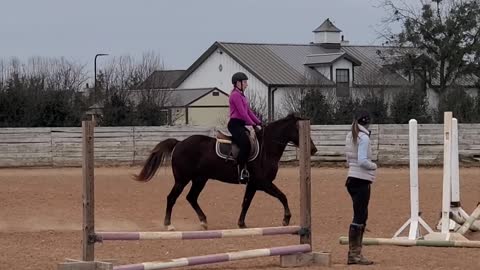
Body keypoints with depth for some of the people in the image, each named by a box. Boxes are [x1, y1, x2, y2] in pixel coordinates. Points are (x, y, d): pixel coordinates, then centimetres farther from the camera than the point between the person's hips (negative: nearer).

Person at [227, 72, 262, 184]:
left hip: (241, 124, 11)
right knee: (246, 145, -27)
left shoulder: (242, 95, 20)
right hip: (235, 124, -11)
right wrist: (253, 124, -16)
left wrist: (259, 123, 12)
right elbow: (242, 113, -17)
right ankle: (241, 171, -26)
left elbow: (249, 111, 20)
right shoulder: (235, 95, -11)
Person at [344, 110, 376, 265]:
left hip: (352, 180, 9)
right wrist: (374, 166, -5)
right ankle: (353, 254, -2)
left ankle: (356, 252, 20)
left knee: (362, 216, 16)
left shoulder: (350, 136, 13)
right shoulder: (364, 138, -14)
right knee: (359, 217, -5)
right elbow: (362, 161, -22)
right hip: (361, 181, -9)